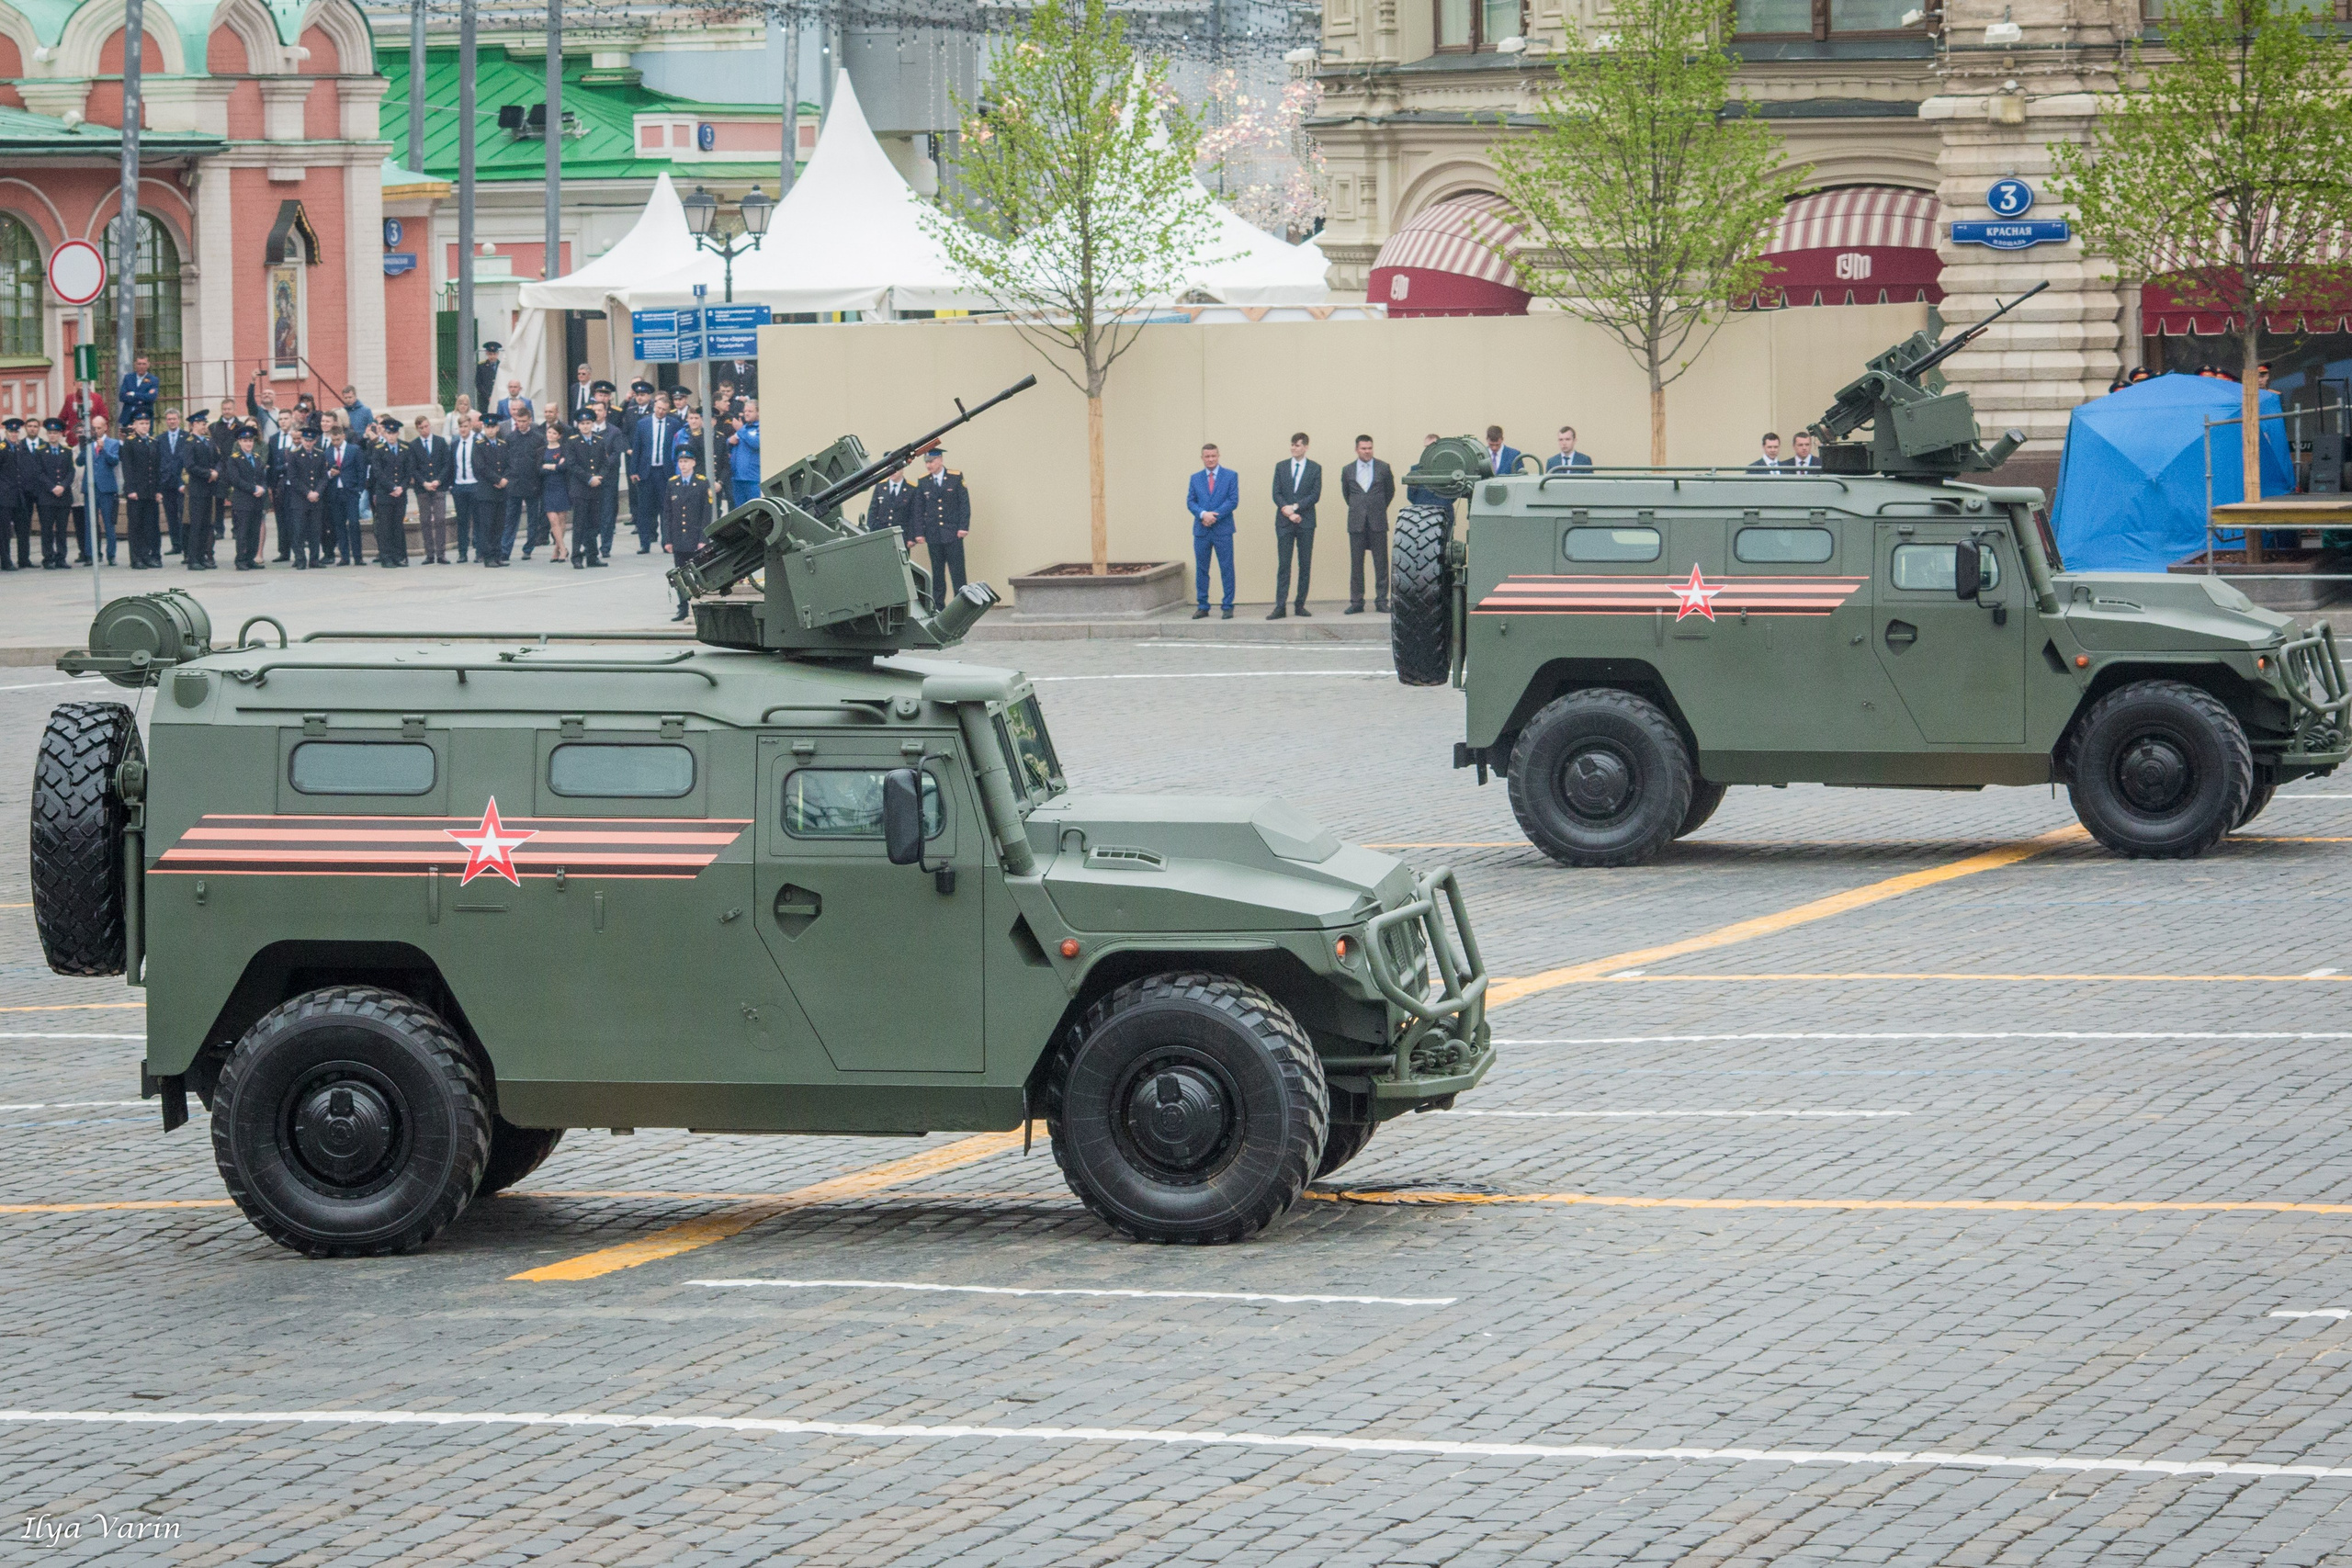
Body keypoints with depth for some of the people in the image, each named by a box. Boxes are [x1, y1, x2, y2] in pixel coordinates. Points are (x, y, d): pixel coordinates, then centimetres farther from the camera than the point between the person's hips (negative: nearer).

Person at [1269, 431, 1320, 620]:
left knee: (1305, 565, 2)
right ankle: (1280, 607, -7)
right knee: (1283, 565, -4)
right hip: (1284, 523, 0)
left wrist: (1295, 507, -13)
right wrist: (1288, 512, -10)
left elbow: (1316, 495, -4)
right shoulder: (1281, 467, 10)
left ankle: (1301, 605, 7)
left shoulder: (1315, 468, 5)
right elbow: (1276, 494, 4)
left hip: (1305, 521, 0)